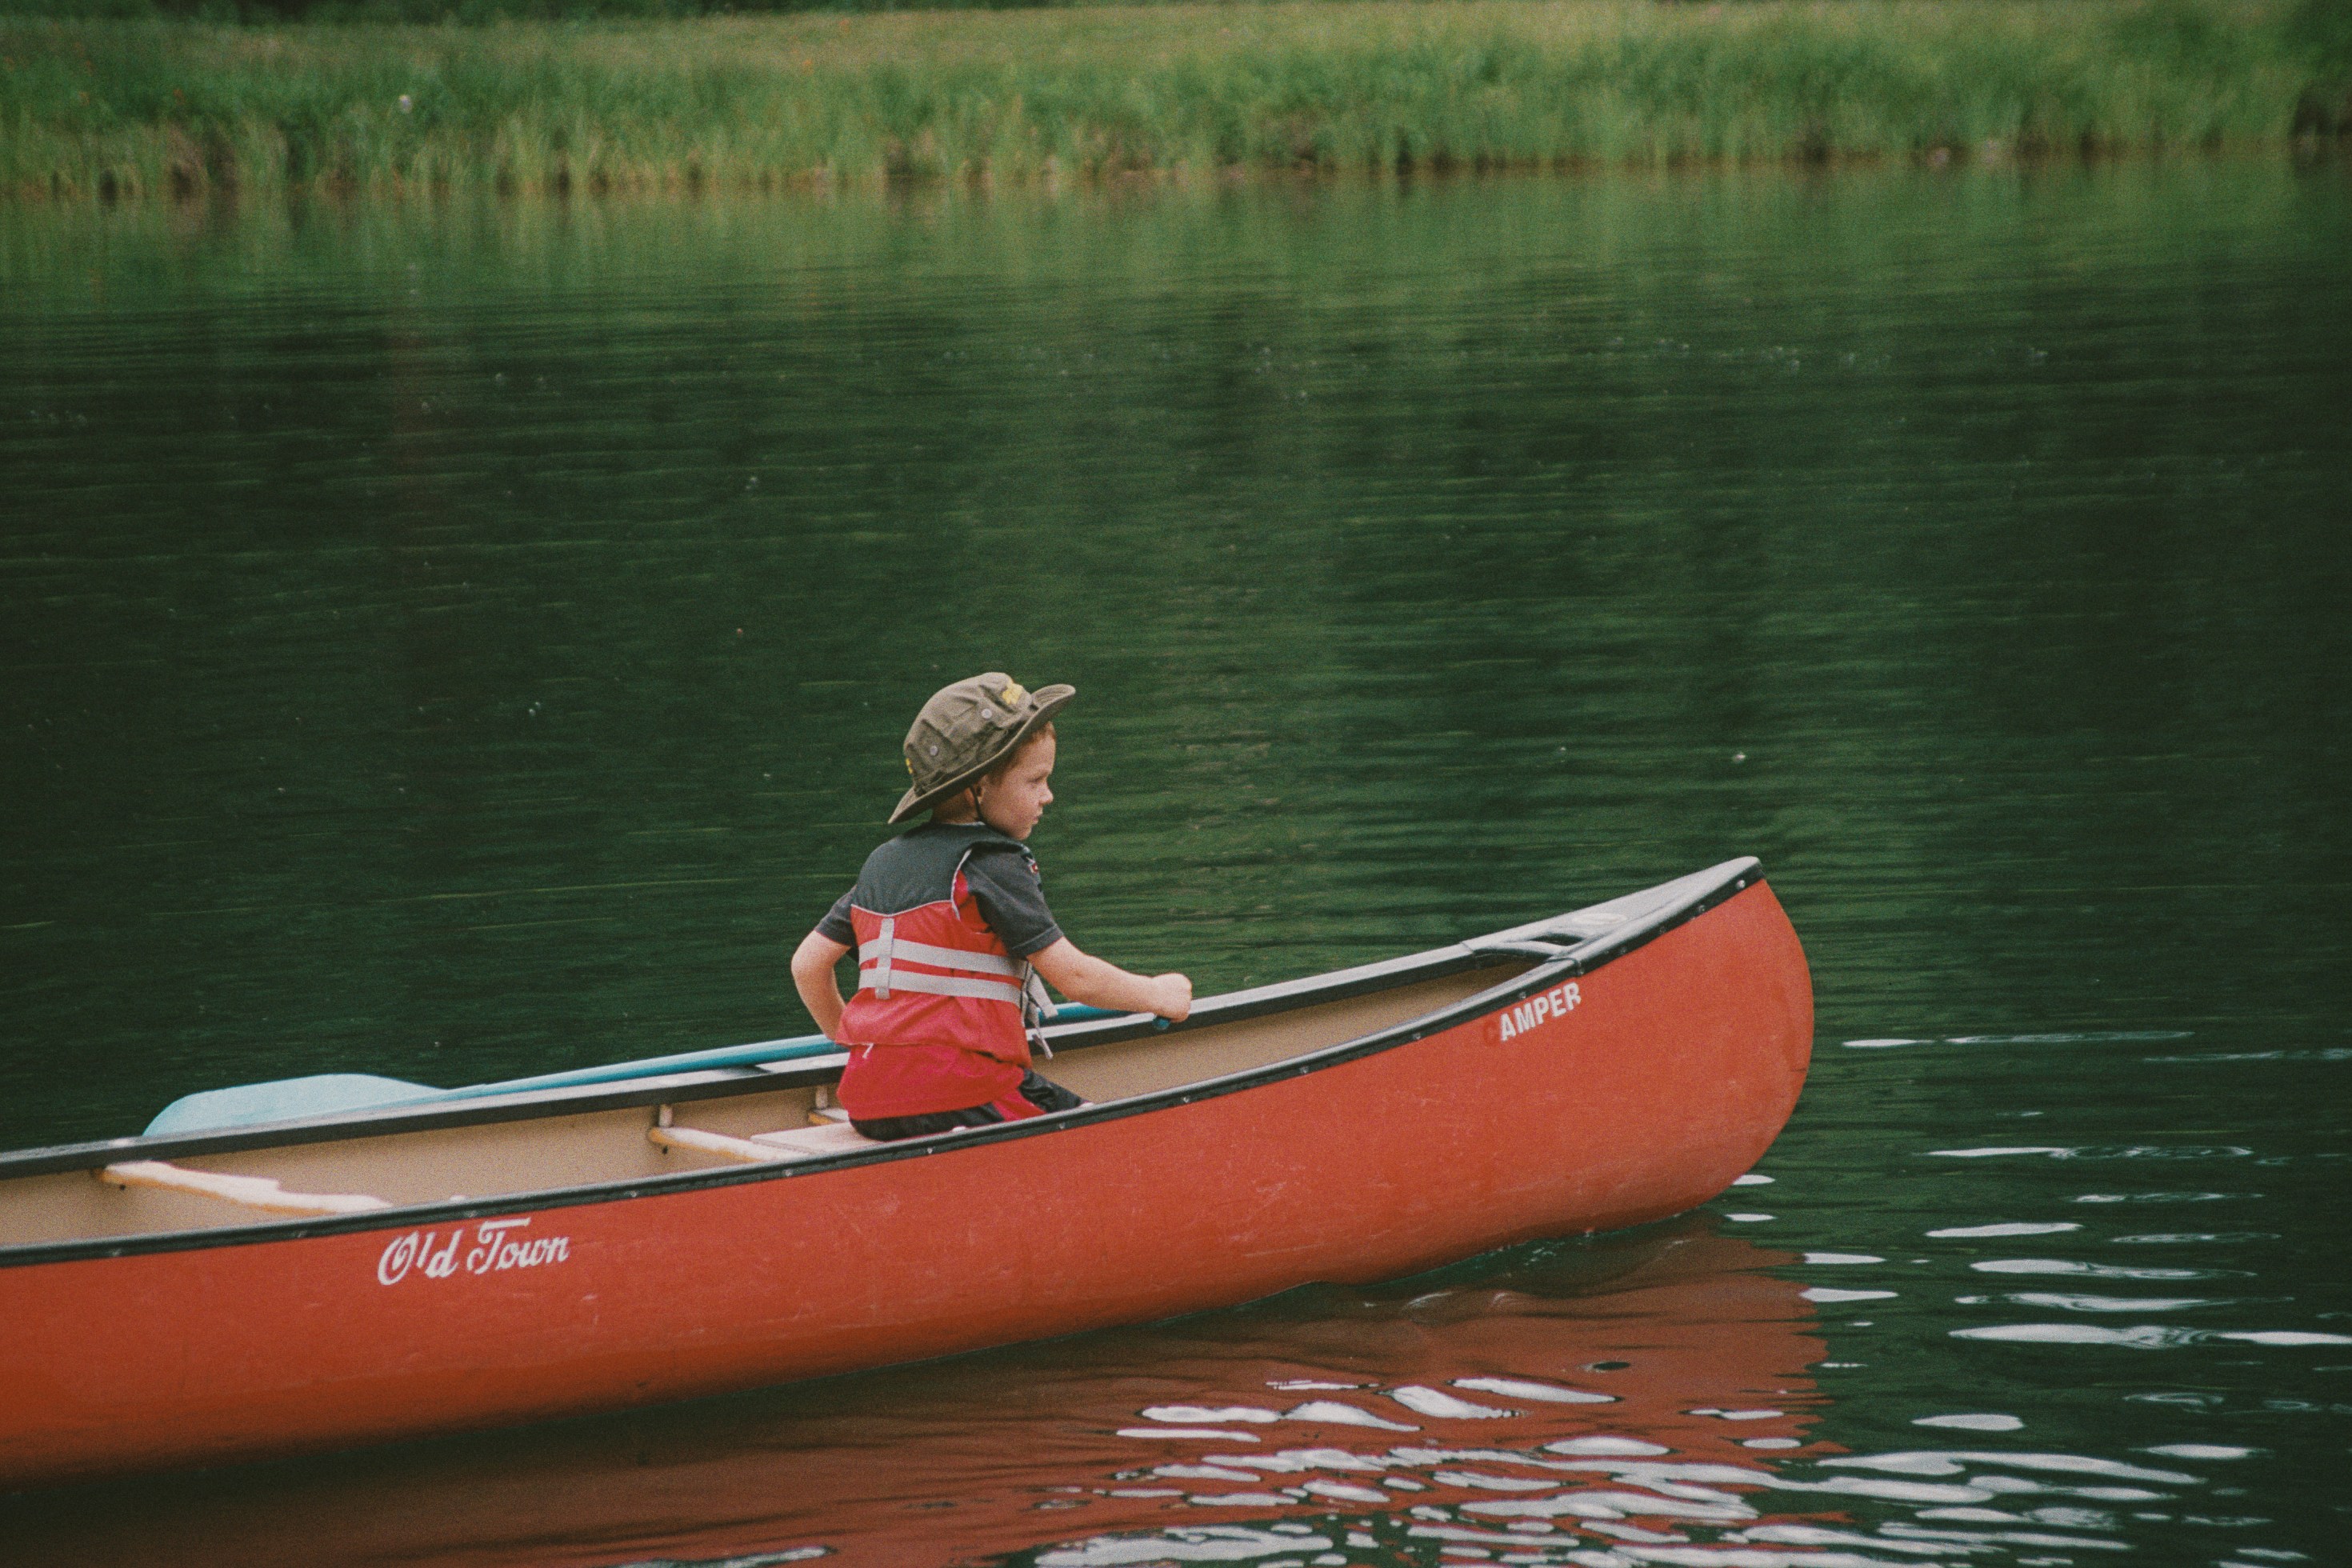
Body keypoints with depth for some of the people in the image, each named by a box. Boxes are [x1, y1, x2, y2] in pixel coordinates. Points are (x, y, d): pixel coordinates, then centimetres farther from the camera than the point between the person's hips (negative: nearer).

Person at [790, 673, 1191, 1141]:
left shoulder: (883, 862, 15)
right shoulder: (991, 868, -8)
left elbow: (807, 963, 19)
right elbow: (1075, 976, -8)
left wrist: (849, 1039, 34)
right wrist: (1157, 995, 8)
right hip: (959, 1095, -8)